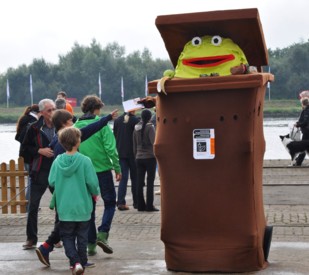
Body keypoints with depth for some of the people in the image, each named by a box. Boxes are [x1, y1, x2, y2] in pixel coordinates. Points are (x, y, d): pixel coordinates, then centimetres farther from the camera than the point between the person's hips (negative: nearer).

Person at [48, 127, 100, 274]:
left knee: (67, 235, 11)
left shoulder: (57, 161, -7)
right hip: (82, 206, -1)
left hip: (64, 207, 1)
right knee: (82, 236, 14)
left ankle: (75, 261, -5)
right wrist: (95, 193, 8)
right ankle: (82, 262, 22)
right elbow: (92, 182, -12)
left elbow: (51, 182, -4)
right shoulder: (85, 161, -14)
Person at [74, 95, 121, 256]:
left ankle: (91, 244, 11)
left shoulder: (76, 126, 3)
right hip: (102, 170, -4)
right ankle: (102, 234, -7)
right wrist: (117, 168, -5)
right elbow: (110, 148, -13)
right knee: (110, 203, 11)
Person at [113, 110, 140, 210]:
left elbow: (115, 136, 9)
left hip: (121, 153, 3)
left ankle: (121, 202, -7)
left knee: (123, 178, 4)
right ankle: (136, 202, 13)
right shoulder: (135, 120, -10)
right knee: (135, 178, 8)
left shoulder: (117, 120, 3)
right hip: (133, 153, -3)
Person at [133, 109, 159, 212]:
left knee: (140, 182, 7)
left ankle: (140, 205, 10)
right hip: (150, 157, -5)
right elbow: (154, 143, -16)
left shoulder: (136, 128, 7)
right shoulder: (150, 127, -10)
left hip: (139, 158, 5)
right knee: (150, 182, -1)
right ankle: (149, 206, -2)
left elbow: (134, 145, 12)